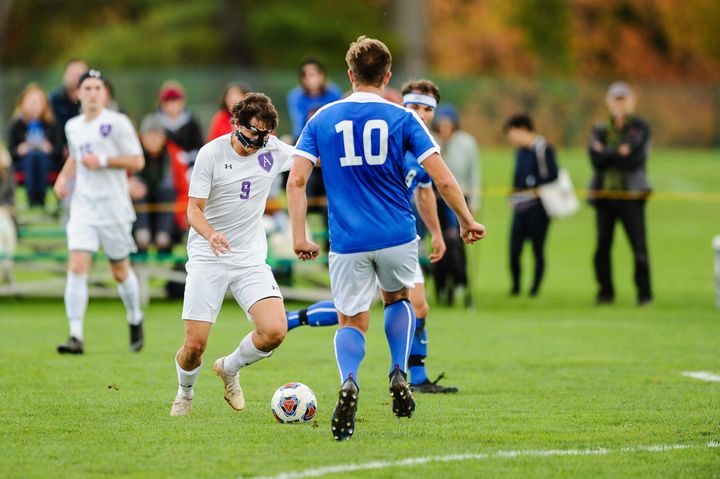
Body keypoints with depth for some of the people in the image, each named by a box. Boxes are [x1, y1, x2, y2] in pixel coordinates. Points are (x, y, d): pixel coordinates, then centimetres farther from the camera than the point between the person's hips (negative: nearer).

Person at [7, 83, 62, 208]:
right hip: (24, 162, 0)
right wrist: (19, 151, -15)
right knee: (31, 154, -36)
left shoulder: (51, 125, 10)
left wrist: (50, 149, -15)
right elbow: (10, 149, 7)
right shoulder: (17, 125, 10)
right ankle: (31, 198, -43)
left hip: (46, 161, 0)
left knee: (41, 155, -35)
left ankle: (41, 197, -41)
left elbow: (59, 149, 7)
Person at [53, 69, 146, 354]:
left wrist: (103, 161, -19)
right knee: (77, 267, -12)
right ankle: (76, 336, -15)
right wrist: (64, 176, 10)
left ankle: (135, 320, 36)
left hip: (114, 207, -4)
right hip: (82, 207, 4)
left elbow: (137, 161, -9)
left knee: (120, 272, 8)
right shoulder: (73, 127, 10)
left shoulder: (117, 123, -8)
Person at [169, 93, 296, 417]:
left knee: (274, 331, -17)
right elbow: (194, 209, -10)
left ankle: (229, 368, 15)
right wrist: (210, 234, -31)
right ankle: (185, 394, 26)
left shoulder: (273, 150, 0)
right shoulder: (211, 153, -10)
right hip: (207, 258, -3)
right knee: (194, 345, -9)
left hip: (251, 259, 3)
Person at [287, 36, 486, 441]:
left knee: (352, 322, 9)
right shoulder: (401, 118, -1)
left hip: (347, 241, 0)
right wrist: (467, 221, 8)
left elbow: (297, 180, -3)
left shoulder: (323, 119, 4)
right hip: (397, 236, 0)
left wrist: (299, 236, 1)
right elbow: (443, 179, -5)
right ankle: (400, 375, 8)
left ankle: (349, 381, -23)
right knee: (398, 298, 28)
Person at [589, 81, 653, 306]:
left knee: (639, 247, -9)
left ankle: (644, 293, -4)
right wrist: (619, 153, -10)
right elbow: (596, 159, -2)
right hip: (604, 195, 3)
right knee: (602, 246, 3)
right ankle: (605, 291, 13)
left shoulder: (640, 128, 3)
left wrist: (606, 154, -7)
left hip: (631, 195, -3)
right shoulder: (601, 129, 13)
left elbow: (634, 159, -11)